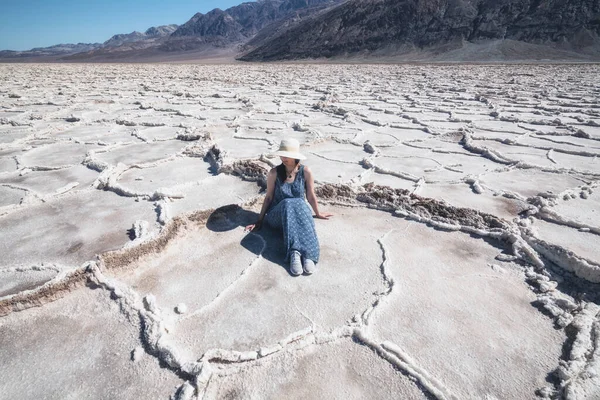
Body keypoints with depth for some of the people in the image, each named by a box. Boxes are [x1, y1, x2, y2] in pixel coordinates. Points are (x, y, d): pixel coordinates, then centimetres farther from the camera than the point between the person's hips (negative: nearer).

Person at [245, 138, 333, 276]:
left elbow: (311, 196, 6)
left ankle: (308, 255, -51)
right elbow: (268, 197, 2)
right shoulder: (274, 172, -6)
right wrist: (260, 220, 3)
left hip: (300, 211, 1)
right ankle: (295, 252, -50)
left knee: (299, 204, -37)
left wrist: (318, 213, 17)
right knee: (288, 204, -37)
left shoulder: (306, 172, -5)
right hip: (278, 215, 0)